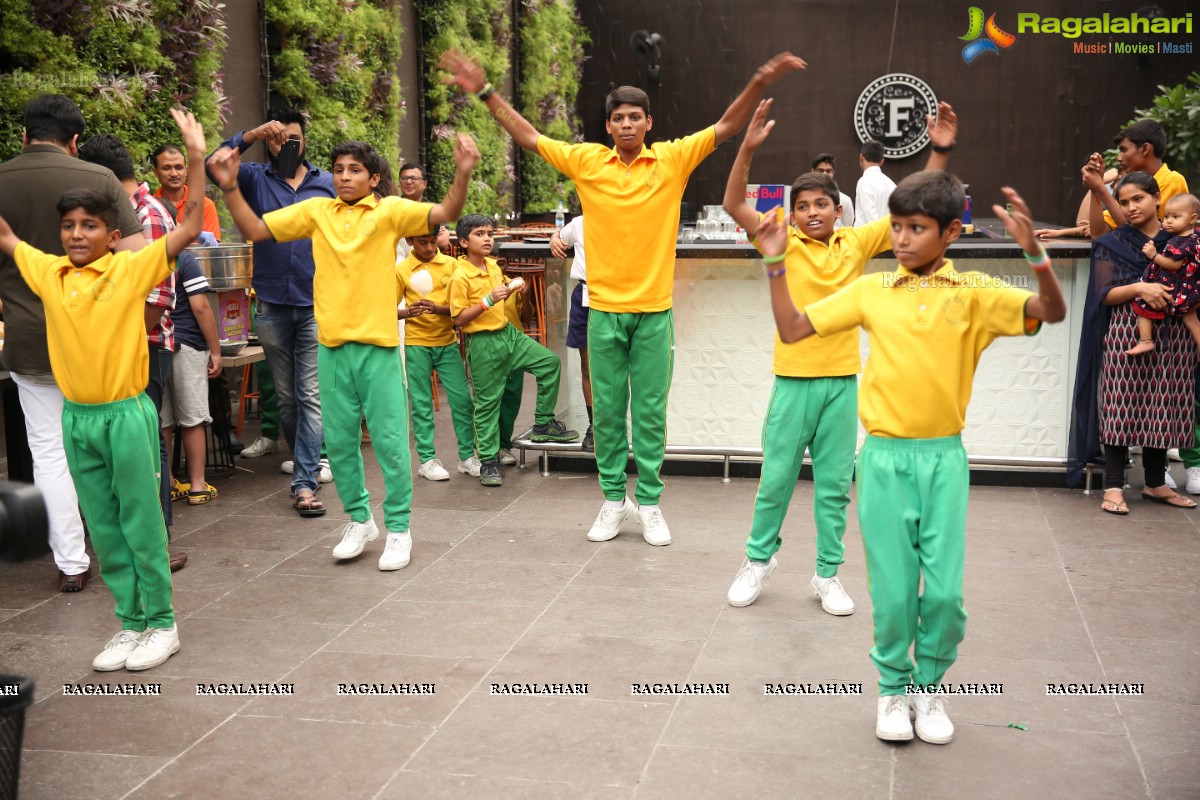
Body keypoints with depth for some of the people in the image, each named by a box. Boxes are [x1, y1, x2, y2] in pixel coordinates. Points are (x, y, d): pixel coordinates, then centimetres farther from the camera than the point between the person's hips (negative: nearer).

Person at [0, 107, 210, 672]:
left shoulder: (132, 270, -8)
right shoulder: (49, 272, 6)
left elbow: (190, 227, -14)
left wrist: (196, 157, -19)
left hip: (125, 413, -5)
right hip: (76, 417, 5)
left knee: (141, 524, 3)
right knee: (103, 530, 11)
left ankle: (161, 624, 15)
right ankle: (131, 623, 22)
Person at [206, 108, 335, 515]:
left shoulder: (327, 184, 6)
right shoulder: (255, 179, 6)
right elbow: (214, 165, -12)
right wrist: (253, 133, -18)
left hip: (316, 305, -2)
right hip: (272, 305, 2)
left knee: (311, 395, -6)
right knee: (285, 395, 12)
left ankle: (305, 482, -7)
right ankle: (308, 461, 29)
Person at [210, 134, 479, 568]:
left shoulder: (390, 211, -1)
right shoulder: (315, 211, 8)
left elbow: (445, 213, -13)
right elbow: (255, 229, 8)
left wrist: (463, 174, -29)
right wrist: (230, 187, -4)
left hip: (379, 344, -3)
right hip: (332, 345, 4)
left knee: (390, 441, 1)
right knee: (339, 441, 11)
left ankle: (398, 528, 15)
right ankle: (359, 520, 28)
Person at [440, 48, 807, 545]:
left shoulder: (673, 159, 1)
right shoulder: (587, 161, 3)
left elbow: (727, 127, -3)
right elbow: (527, 137, 7)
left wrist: (760, 83, -16)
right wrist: (485, 93, 3)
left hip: (654, 309, -1)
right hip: (604, 308, 1)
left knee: (650, 411, 6)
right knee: (607, 410, 8)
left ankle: (649, 504, 17)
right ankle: (613, 500, 21)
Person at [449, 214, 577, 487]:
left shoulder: (493, 265, 7)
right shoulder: (460, 276, -15)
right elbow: (458, 319, -18)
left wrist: (517, 290, 3)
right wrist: (488, 300, -25)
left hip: (509, 333, 7)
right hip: (483, 344, -7)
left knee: (550, 362, 3)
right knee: (487, 402, -1)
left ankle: (543, 425, 13)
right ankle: (488, 461, 8)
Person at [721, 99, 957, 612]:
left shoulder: (856, 243, 4)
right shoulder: (784, 243, -2)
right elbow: (734, 206, -12)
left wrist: (940, 152, -6)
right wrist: (749, 149, -23)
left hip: (842, 379, 2)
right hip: (794, 378, -2)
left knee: (834, 484, 9)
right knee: (776, 478, 8)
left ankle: (828, 574, 22)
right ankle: (759, 558, 27)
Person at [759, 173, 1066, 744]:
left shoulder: (973, 292, 0)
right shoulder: (871, 290, 3)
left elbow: (1051, 312, -11)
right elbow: (791, 329, 4)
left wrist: (1033, 252, -26)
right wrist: (775, 264, -5)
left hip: (943, 459, 0)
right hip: (885, 458, 0)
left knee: (946, 591, 1)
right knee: (893, 590, 5)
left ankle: (929, 686, 26)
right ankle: (892, 687, 27)